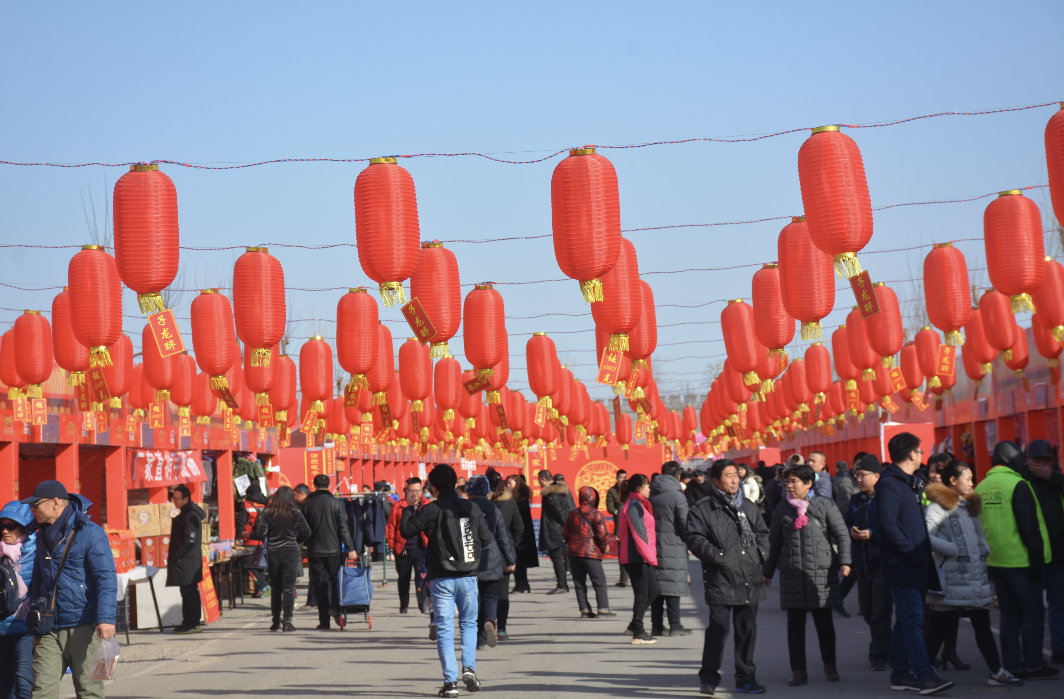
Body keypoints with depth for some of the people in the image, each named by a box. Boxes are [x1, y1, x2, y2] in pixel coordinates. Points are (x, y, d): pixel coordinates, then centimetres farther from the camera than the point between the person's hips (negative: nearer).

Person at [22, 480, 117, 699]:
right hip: (49, 628, 6)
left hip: (83, 625, -6)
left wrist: (106, 618, -26)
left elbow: (107, 578, -15)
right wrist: (32, 616, 25)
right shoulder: (42, 535, 16)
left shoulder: (91, 533, -8)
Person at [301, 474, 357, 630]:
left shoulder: (306, 504, 2)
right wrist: (350, 548, -2)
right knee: (335, 579, 11)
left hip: (314, 551, 1)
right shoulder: (336, 503, -2)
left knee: (319, 585, 3)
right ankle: (335, 608, -14)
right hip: (333, 549, -1)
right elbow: (343, 528, -4)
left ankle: (324, 621, 2)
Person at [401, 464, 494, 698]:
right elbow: (486, 539, 6)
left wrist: (408, 510, 16)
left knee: (444, 629, 3)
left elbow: (406, 531, 0)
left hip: (441, 579, -2)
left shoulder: (430, 510, -7)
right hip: (468, 577, 2)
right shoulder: (472, 508, 2)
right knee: (469, 623, 18)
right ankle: (469, 667, -2)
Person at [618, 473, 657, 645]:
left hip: (642, 558, 10)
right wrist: (650, 556, -19)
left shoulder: (638, 504, 17)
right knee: (642, 594, -4)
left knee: (652, 590, 14)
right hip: (636, 557, -10)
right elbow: (638, 533, -20)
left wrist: (650, 555, 19)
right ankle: (638, 633, 1)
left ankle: (635, 626, 20)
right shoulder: (634, 506, -15)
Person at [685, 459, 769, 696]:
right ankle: (709, 678, 3)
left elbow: (763, 533, 24)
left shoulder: (748, 507, 15)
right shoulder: (701, 509, -2)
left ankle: (746, 678, 19)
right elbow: (693, 538, -8)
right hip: (720, 580, -5)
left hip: (749, 580, 5)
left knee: (747, 629, 9)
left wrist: (760, 553, 7)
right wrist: (717, 556, -16)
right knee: (718, 629, -8)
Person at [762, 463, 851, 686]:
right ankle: (798, 670, 8)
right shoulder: (783, 508, 9)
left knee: (824, 621, 6)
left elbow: (842, 534, 3)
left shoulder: (825, 505, 1)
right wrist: (768, 572, 14)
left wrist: (844, 562, -7)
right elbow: (774, 542, 15)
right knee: (795, 623, 2)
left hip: (820, 571, -2)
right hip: (791, 573, 2)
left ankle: (830, 666, 20)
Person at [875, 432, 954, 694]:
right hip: (901, 564, -10)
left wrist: (923, 552, 14)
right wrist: (911, 549, -19)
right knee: (913, 620, -11)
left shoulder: (907, 483, 18)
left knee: (906, 621, 11)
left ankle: (900, 674, 16)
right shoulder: (889, 484, -13)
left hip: (915, 564, 10)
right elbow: (888, 525, -22)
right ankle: (925, 676, -13)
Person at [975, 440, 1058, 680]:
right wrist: (1037, 557, -13)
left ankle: (1012, 666, 13)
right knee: (1033, 614, 2)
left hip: (994, 562, 7)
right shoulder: (1017, 485, -12)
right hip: (1020, 561, -7)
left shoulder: (981, 487, 10)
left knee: (1009, 615, 12)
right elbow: (1029, 526, -16)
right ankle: (1033, 665, 3)